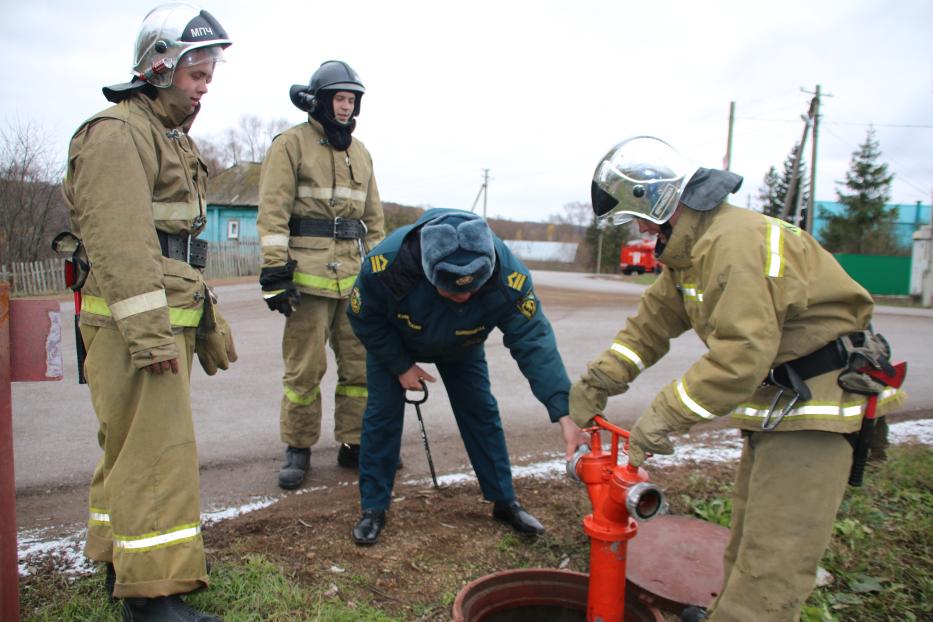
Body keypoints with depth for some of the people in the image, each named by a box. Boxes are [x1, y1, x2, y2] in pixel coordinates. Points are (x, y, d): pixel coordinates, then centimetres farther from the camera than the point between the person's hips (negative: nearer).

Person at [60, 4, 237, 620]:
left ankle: (120, 561, 31)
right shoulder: (117, 133, -10)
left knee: (131, 447, 17)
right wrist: (149, 332, -26)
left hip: (169, 319, 10)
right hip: (132, 324, -10)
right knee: (157, 451, -9)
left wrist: (209, 323, 23)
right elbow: (118, 239, -21)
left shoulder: (174, 139, 22)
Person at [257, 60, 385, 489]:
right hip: (308, 272, -5)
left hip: (356, 274, 6)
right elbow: (273, 211, -7)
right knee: (305, 367, 1)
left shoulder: (360, 152, 19)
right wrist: (275, 270, -14)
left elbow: (373, 217, 22)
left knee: (360, 364, 8)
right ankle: (298, 449, 17)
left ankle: (354, 444, 21)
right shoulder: (291, 143, 1)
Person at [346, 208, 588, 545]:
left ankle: (505, 501, 16)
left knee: (482, 414, -1)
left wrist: (564, 413, -47)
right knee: (382, 413, -7)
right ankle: (373, 509, 8)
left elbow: (534, 341, -39)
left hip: (461, 347, 1)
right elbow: (364, 319, -22)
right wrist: (401, 367, -17)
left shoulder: (509, 277, -41)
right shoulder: (387, 262, -43)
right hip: (393, 342, -1)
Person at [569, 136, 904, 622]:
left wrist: (663, 416, -26)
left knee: (773, 558, -6)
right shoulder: (691, 247, 8)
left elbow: (741, 353, -33)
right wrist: (596, 382, 5)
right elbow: (653, 321, 10)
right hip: (775, 397, 10)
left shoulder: (736, 240, -27)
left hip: (818, 400, -10)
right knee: (747, 541, 22)